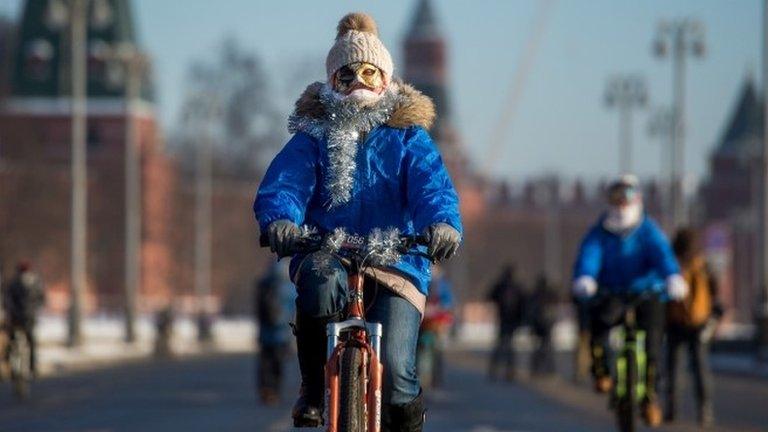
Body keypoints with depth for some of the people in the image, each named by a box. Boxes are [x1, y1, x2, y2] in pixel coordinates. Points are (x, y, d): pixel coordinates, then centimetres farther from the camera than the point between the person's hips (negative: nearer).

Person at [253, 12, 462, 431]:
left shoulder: (408, 137, 12)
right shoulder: (313, 136, 11)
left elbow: (431, 184, -5)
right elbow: (284, 182, -6)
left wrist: (443, 223, -29)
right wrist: (280, 220, -30)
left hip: (394, 265, 0)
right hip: (328, 256, 0)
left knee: (393, 374, -21)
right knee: (319, 279, -38)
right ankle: (312, 385, -14)